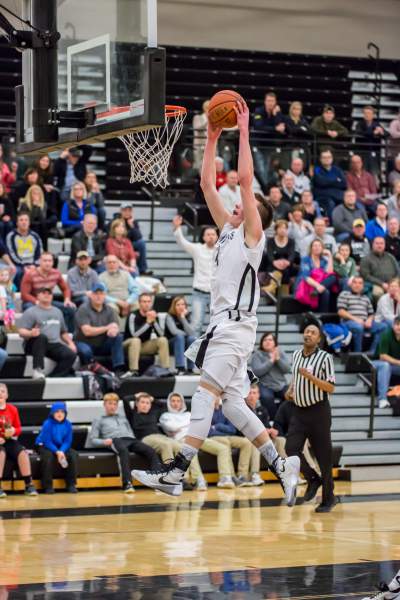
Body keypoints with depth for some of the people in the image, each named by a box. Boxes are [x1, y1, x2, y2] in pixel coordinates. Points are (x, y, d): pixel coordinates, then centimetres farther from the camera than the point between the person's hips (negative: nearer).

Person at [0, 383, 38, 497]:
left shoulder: (12, 409, 6)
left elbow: (18, 428, 12)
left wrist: (13, 431, -13)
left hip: (10, 441, 3)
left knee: (23, 453, -25)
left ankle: (29, 485, -17)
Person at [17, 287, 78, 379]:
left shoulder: (57, 311, 25)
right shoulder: (31, 312, 5)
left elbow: (63, 332, 31)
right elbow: (21, 331, -5)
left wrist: (70, 343, 12)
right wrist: (30, 333, -28)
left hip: (54, 345, 5)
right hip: (36, 343, -5)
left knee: (71, 354, -24)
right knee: (42, 337, -39)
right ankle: (38, 370, -43)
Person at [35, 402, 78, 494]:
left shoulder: (67, 424, -6)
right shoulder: (48, 424, -18)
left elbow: (67, 441, -6)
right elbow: (47, 442, -19)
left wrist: (61, 451, -25)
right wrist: (57, 452, -32)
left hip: (62, 448, 4)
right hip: (45, 446, -4)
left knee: (73, 455, -20)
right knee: (49, 456, -36)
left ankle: (71, 484, -10)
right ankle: (47, 486, -24)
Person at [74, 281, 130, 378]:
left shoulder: (108, 310, 7)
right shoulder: (83, 309, -9)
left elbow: (115, 327, -6)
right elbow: (87, 331, -20)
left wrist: (113, 330, -33)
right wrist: (106, 328, -15)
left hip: (103, 345, 5)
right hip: (85, 343, -5)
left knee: (119, 337, -20)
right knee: (86, 351, -39)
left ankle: (119, 370, -27)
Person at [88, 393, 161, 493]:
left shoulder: (123, 418, 39)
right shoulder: (99, 420, 27)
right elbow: (92, 440, 16)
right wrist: (104, 442, -5)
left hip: (131, 439, 4)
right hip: (116, 440, -4)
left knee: (151, 451, -27)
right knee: (124, 451, -42)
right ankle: (127, 484, -53)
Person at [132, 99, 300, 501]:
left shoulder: (252, 234, -1)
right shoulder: (228, 231, 20)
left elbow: (245, 178, -10)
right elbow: (207, 185, 21)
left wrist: (243, 131, -7)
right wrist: (212, 138, 18)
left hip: (235, 326, -9)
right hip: (222, 325, 9)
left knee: (205, 395, -17)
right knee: (231, 405, 9)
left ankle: (174, 475, -26)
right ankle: (282, 467, 13)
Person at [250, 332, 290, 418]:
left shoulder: (280, 352, 11)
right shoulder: (257, 354, 0)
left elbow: (287, 369, 1)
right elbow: (257, 371, -14)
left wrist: (278, 359, -12)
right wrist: (271, 360, -14)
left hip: (281, 385, 3)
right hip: (265, 385, -3)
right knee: (267, 397, -35)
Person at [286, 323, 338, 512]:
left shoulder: (325, 358, -8)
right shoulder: (296, 355, 9)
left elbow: (331, 388, -11)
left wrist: (310, 377, -23)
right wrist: (291, 389, 7)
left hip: (318, 411, -5)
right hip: (299, 411, 5)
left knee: (323, 455, 0)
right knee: (291, 448, -11)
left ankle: (328, 498, 12)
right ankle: (313, 479, 13)